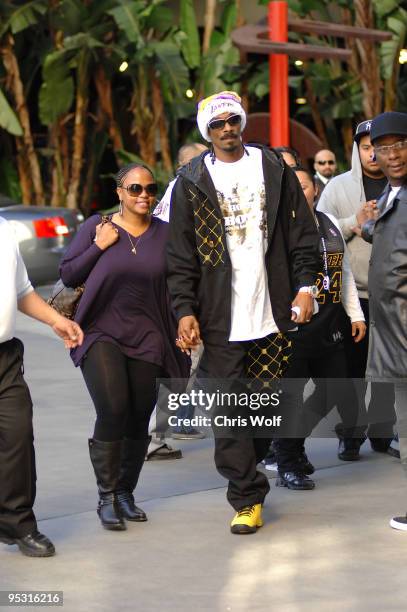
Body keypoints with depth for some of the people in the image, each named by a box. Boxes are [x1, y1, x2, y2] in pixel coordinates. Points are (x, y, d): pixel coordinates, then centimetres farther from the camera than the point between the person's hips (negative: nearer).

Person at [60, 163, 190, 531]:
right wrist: (99, 247, -10)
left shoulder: (165, 234, 3)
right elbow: (68, 275, 2)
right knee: (113, 411, -17)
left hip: (147, 339, 2)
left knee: (139, 419, 5)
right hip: (101, 334, -2)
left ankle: (126, 494, 22)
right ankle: (107, 497, -7)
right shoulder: (97, 227, 0)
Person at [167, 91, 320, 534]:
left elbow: (301, 233, 9)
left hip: (273, 313, 1)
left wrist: (304, 285, 0)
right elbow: (180, 256, 3)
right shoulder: (192, 181, 5)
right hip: (221, 318, -1)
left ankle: (244, 474, 26)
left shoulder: (273, 169, 8)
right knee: (229, 409, -5)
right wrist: (185, 310, -5)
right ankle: (247, 497, 1)